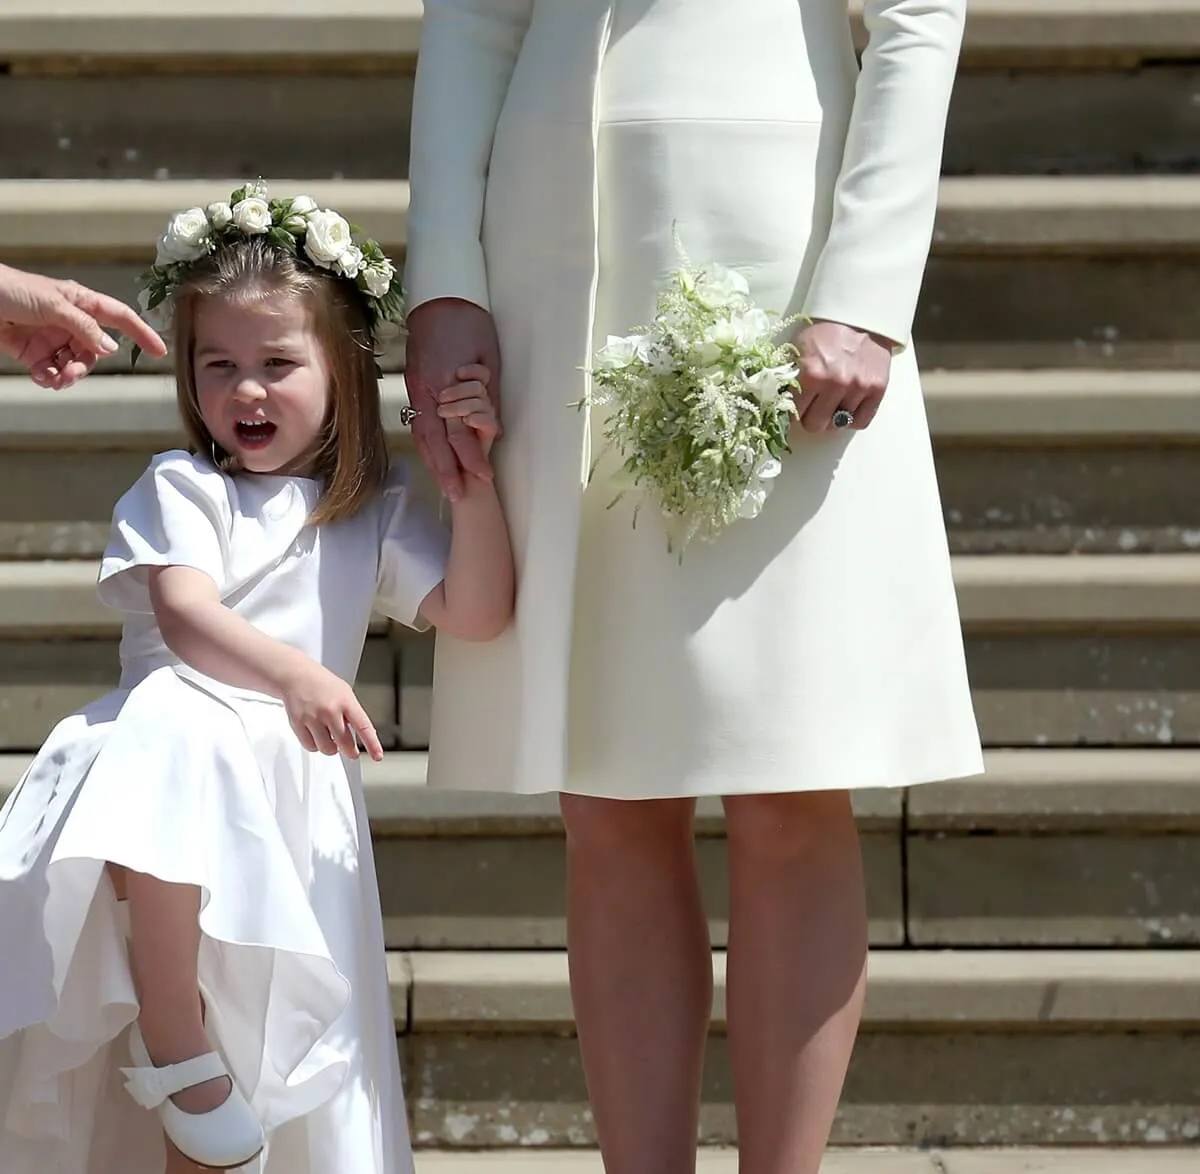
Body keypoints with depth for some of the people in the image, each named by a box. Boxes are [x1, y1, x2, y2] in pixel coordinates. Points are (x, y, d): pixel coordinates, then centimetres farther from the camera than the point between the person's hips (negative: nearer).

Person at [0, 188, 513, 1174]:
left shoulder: (377, 515, 17)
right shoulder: (181, 489, 6)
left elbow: (477, 613, 8)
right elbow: (185, 619, -11)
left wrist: (474, 476, -1)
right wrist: (292, 673, -28)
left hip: (299, 788, 3)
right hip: (181, 751, -3)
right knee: (175, 733, -41)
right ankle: (173, 1042, -30)